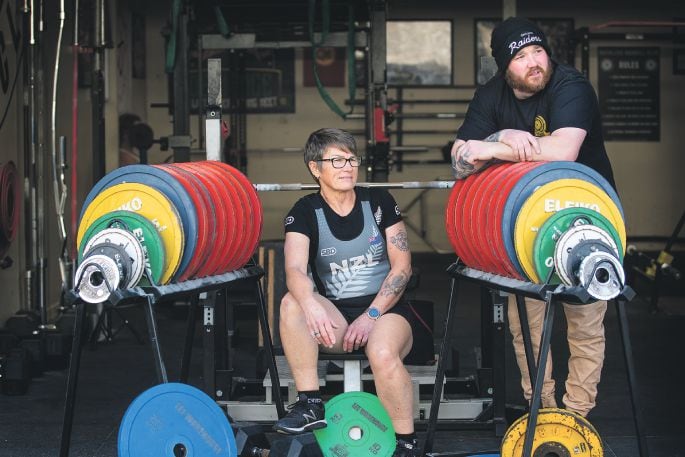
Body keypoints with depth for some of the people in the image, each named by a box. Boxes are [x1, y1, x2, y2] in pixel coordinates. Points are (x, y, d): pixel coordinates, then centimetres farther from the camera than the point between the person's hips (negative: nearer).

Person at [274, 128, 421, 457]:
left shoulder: (379, 202, 1)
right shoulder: (305, 212, -1)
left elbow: (402, 266, -2)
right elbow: (295, 268, -19)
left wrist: (371, 315, -15)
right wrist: (311, 305, -41)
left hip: (386, 308, -1)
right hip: (336, 317, 2)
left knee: (383, 354, -36)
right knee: (292, 304, -30)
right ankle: (310, 404, -22)